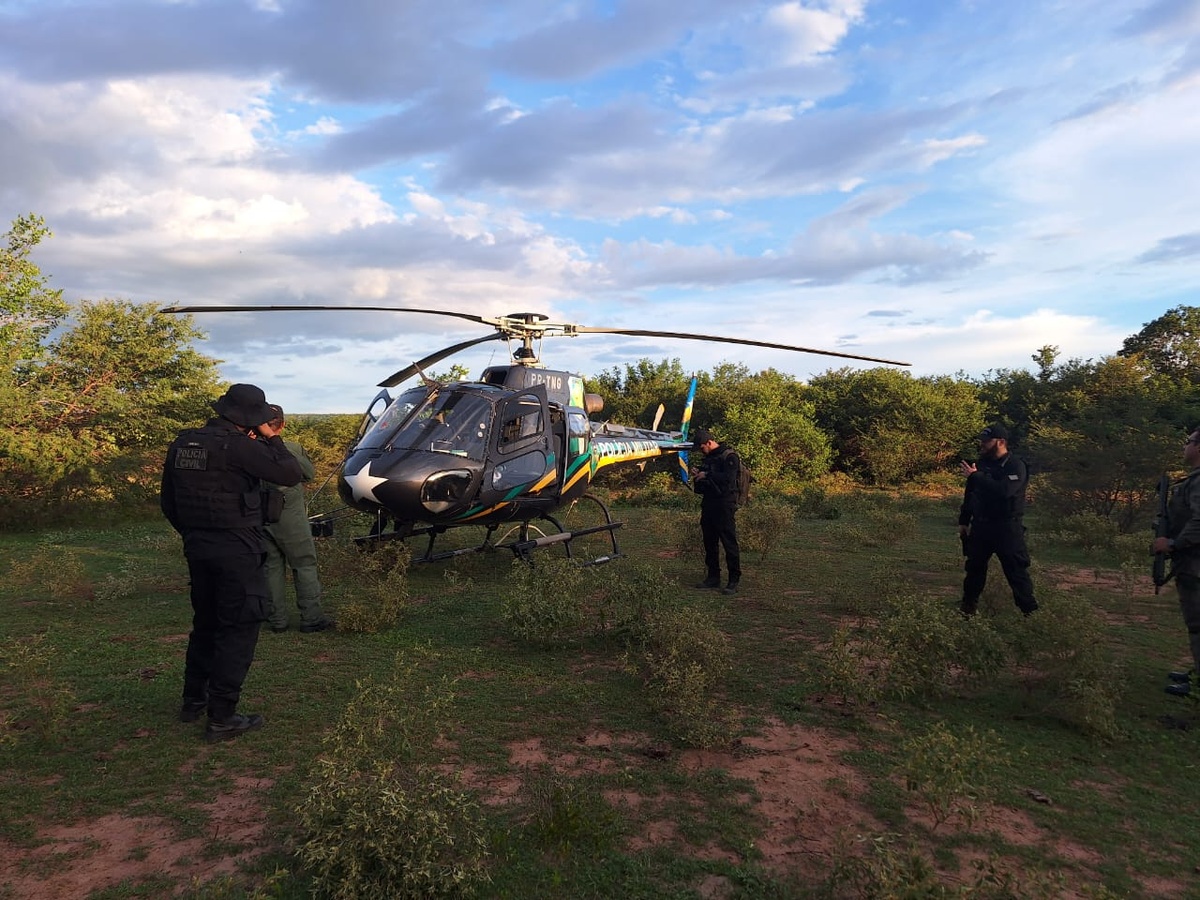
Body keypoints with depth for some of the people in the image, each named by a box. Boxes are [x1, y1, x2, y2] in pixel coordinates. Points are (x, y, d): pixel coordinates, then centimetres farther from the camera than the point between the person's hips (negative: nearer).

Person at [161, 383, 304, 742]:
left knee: (205, 622, 22)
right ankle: (221, 718, 4)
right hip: (237, 550, -8)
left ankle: (193, 700, 34)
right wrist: (272, 439, -5)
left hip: (198, 547, 8)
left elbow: (168, 501, 13)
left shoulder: (181, 444, 6)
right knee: (238, 630, 1)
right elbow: (291, 474, -17)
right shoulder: (239, 446, -18)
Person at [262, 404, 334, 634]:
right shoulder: (291, 448, -10)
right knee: (305, 565, 6)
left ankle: (277, 620, 16)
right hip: (289, 515, -3)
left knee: (272, 566, 12)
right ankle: (311, 618, 6)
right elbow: (310, 473, 2)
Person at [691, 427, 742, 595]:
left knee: (729, 542, -7)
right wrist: (698, 478, 7)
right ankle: (713, 577, 21)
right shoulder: (708, 459, 19)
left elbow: (728, 478, -22)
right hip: (708, 505, 9)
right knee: (710, 543, 12)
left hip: (724, 506, -9)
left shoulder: (729, 456, -7)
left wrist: (707, 476, -15)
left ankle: (734, 581, -4)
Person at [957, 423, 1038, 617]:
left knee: (1016, 570, -3)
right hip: (980, 525, 6)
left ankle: (1030, 611, 8)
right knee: (974, 567, 14)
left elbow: (1004, 490, -31)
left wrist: (976, 476, -25)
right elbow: (969, 494, 16)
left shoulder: (1016, 466, -13)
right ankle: (968, 607, 26)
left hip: (1007, 528, -6)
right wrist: (963, 521, 15)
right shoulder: (981, 464, 9)